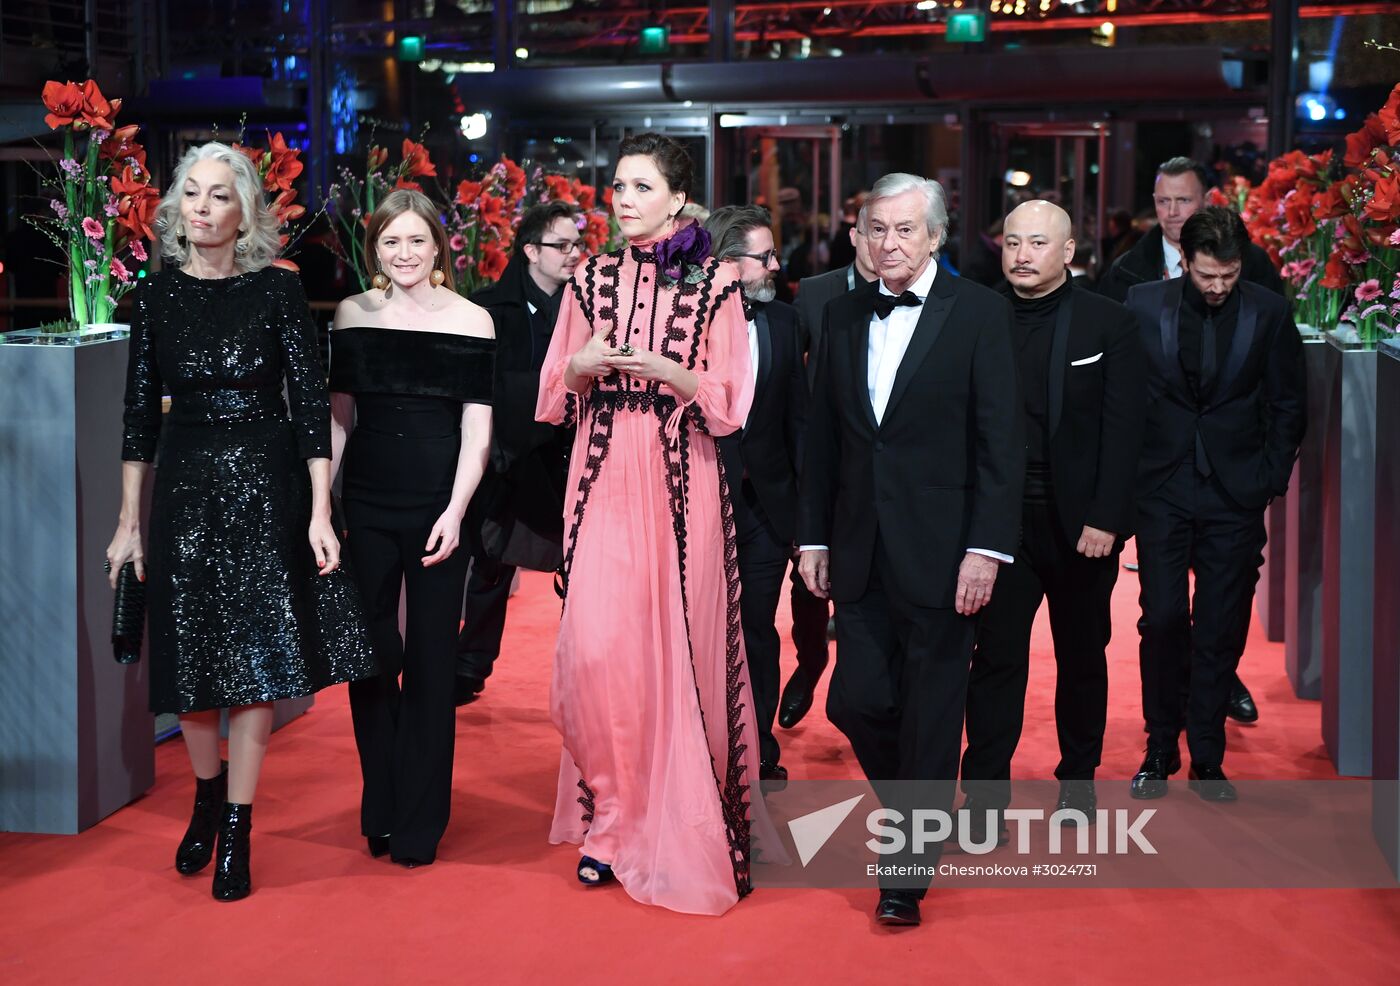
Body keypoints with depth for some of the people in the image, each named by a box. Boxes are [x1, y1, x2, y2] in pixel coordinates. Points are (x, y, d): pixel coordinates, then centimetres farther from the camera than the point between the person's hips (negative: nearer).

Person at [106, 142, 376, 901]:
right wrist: (129, 523, 5)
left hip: (266, 487, -2)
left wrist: (320, 513, -10)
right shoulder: (157, 295, 3)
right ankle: (207, 796, 32)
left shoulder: (277, 290, -4)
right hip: (185, 487, 2)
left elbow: (311, 402, -5)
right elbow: (139, 415, 6)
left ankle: (237, 832, 11)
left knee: (256, 655, 1)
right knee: (189, 655, 8)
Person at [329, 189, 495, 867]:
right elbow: (339, 415, 10)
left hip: (439, 509, -3)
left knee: (430, 664, 3)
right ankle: (380, 813, 23)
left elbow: (477, 429, -4)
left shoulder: (469, 320, -1)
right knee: (369, 659, 8)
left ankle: (420, 824, 15)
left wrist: (454, 513, -13)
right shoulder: (353, 314, 6)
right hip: (367, 507, 3)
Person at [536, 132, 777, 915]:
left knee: (680, 649, -1)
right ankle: (611, 817, 9)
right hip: (604, 483, 3)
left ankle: (680, 826, 15)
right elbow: (553, 401, 13)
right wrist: (581, 368, -8)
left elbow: (731, 408, -3)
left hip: (681, 486, -2)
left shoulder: (715, 285, 0)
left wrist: (671, 373, -19)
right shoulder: (590, 283, 10)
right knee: (597, 649, -7)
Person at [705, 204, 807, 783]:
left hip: (768, 501, 3)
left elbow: (798, 414, 9)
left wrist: (805, 493, 3)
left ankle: (760, 753, 20)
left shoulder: (782, 322, 6)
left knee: (758, 630, 10)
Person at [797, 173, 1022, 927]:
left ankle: (908, 875, 14)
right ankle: (921, 813, 31)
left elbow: (1000, 439, -8)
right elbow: (822, 435, 13)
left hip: (941, 549, -4)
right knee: (855, 701, 3)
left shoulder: (980, 312, -4)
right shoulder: (843, 315, 9)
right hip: (862, 551, 4)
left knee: (930, 715, 3)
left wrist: (985, 547, -14)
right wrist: (813, 536, 10)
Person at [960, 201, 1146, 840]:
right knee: (996, 658, -3)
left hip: (1082, 523, 0)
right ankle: (986, 795, 2)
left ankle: (1078, 780, 28)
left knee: (1083, 656, 13)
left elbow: (1122, 429, -4)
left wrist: (1105, 518, -11)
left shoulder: (1110, 324, 0)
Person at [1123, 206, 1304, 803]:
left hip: (1235, 492, 0)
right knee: (1162, 619, -2)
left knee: (1221, 629, 4)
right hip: (1162, 489, 0)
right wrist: (1124, 474, 0)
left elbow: (1288, 405, 7)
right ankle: (1160, 748, 14)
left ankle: (1207, 758, 15)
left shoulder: (1269, 313, -1)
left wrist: (1270, 478, 1)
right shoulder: (1143, 306, -2)